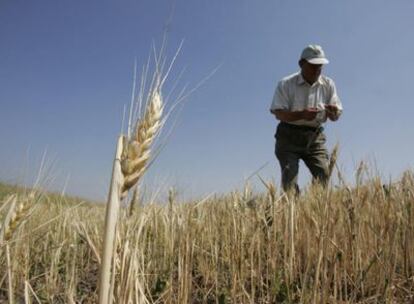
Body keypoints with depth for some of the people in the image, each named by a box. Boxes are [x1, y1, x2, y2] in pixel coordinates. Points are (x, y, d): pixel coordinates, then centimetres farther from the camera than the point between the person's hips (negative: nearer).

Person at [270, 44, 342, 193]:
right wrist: (301, 115, -30)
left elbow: (335, 117, 6)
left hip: (315, 137, 3)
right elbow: (279, 113, -13)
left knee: (323, 175, -9)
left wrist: (333, 112, -19)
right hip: (289, 137, -3)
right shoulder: (286, 84, -6)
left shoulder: (328, 84, 5)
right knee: (289, 179, -12)